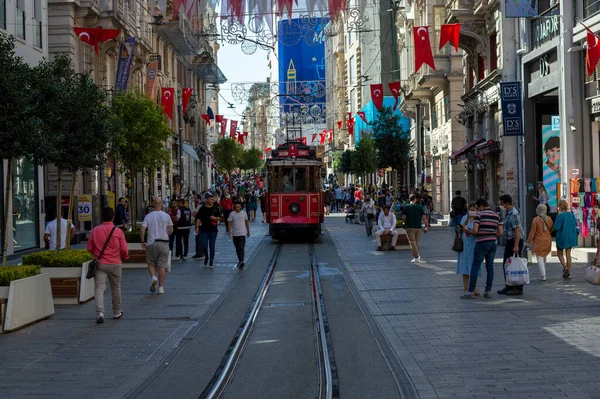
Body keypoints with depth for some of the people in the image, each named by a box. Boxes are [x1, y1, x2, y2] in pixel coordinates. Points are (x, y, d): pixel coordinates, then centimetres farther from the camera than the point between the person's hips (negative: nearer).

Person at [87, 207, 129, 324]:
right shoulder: (118, 231, -7)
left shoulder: (94, 231, -2)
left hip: (100, 263, 0)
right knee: (115, 288, 15)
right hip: (115, 264, 0)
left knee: (99, 287, -3)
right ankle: (117, 312, 27)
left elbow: (89, 248, 3)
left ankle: (100, 312, -21)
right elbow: (124, 250, -7)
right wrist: (125, 256, 15)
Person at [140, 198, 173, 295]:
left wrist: (142, 241, 2)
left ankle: (153, 277, -11)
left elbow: (142, 230, -8)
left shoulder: (148, 216, -1)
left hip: (151, 243, 0)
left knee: (151, 263, 16)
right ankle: (161, 287, 5)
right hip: (164, 243, 0)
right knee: (162, 265, 5)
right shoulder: (166, 216, 0)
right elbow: (171, 231, 2)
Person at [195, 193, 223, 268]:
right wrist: (197, 227, -3)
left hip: (213, 230, 1)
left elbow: (220, 217, 10)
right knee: (204, 246, -3)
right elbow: (198, 218, 3)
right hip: (204, 230, 0)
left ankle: (211, 262, 10)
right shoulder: (202, 209, 1)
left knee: (212, 247, 3)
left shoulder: (215, 208, 4)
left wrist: (215, 218, -11)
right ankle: (206, 257, 25)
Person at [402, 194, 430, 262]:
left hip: (409, 227, -3)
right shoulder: (420, 207, 1)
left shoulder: (406, 207, -3)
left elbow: (403, 217, -5)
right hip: (418, 227, 3)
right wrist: (427, 226, 2)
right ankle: (417, 255, 22)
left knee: (412, 242, -3)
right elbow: (424, 217, -2)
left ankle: (416, 257, -11)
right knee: (416, 242, 17)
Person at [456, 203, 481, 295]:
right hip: (464, 245, 4)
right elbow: (459, 232, 14)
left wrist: (467, 230, -22)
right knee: (465, 267, 5)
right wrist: (460, 229, -7)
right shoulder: (464, 218, 9)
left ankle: (474, 288, 7)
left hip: (474, 245, -4)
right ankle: (466, 288, 10)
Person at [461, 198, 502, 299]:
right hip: (493, 243, 6)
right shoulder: (496, 215, 11)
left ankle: (471, 292, -5)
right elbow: (500, 232, 8)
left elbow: (475, 230, -15)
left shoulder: (479, 214, -7)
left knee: (475, 267, -3)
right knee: (490, 267, 9)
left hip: (482, 243, -6)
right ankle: (488, 291, 8)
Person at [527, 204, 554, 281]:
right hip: (548, 242, 5)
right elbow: (552, 230, 11)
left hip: (538, 242, -5)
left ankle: (543, 275, -9)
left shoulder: (536, 219, -14)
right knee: (544, 257, 18)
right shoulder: (549, 219, 0)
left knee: (540, 258, -1)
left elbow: (532, 232, -11)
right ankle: (543, 274, 26)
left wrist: (529, 241, -3)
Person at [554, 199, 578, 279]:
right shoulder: (571, 214, -2)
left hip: (562, 237, -5)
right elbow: (575, 224, 8)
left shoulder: (560, 216, -19)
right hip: (570, 236, 5)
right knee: (568, 254, 11)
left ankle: (565, 267, -13)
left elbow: (557, 227, -18)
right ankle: (568, 273, 10)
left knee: (560, 254, 11)